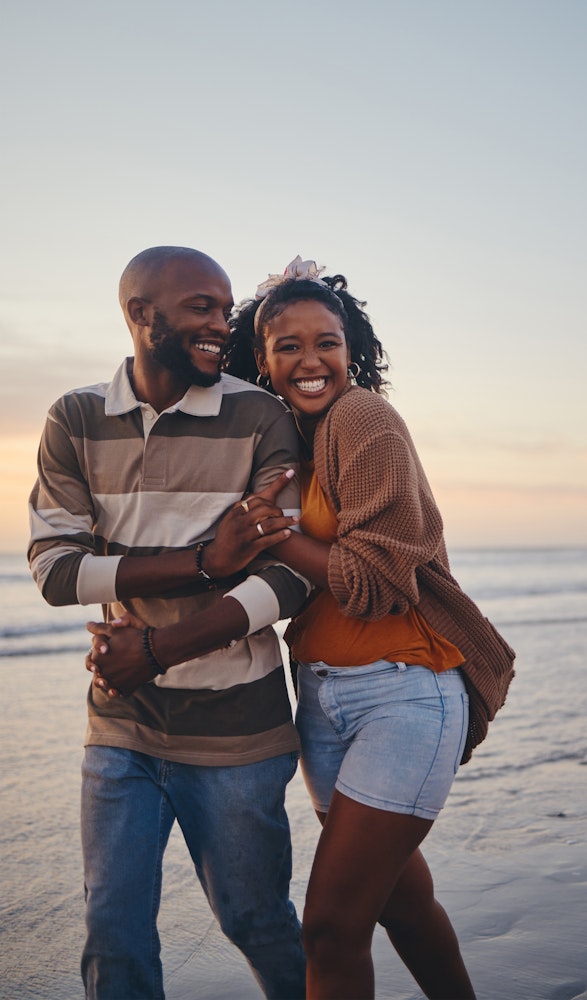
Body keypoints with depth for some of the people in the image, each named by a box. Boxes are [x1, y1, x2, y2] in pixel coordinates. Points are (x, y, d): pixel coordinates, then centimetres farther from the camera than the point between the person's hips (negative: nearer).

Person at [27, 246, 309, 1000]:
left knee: (256, 923, 15)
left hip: (234, 730, -2)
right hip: (121, 724, 2)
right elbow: (52, 565, -9)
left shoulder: (259, 418, -6)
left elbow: (289, 575, -13)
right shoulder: (75, 421, 1)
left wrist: (158, 647, -21)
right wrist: (203, 559, -19)